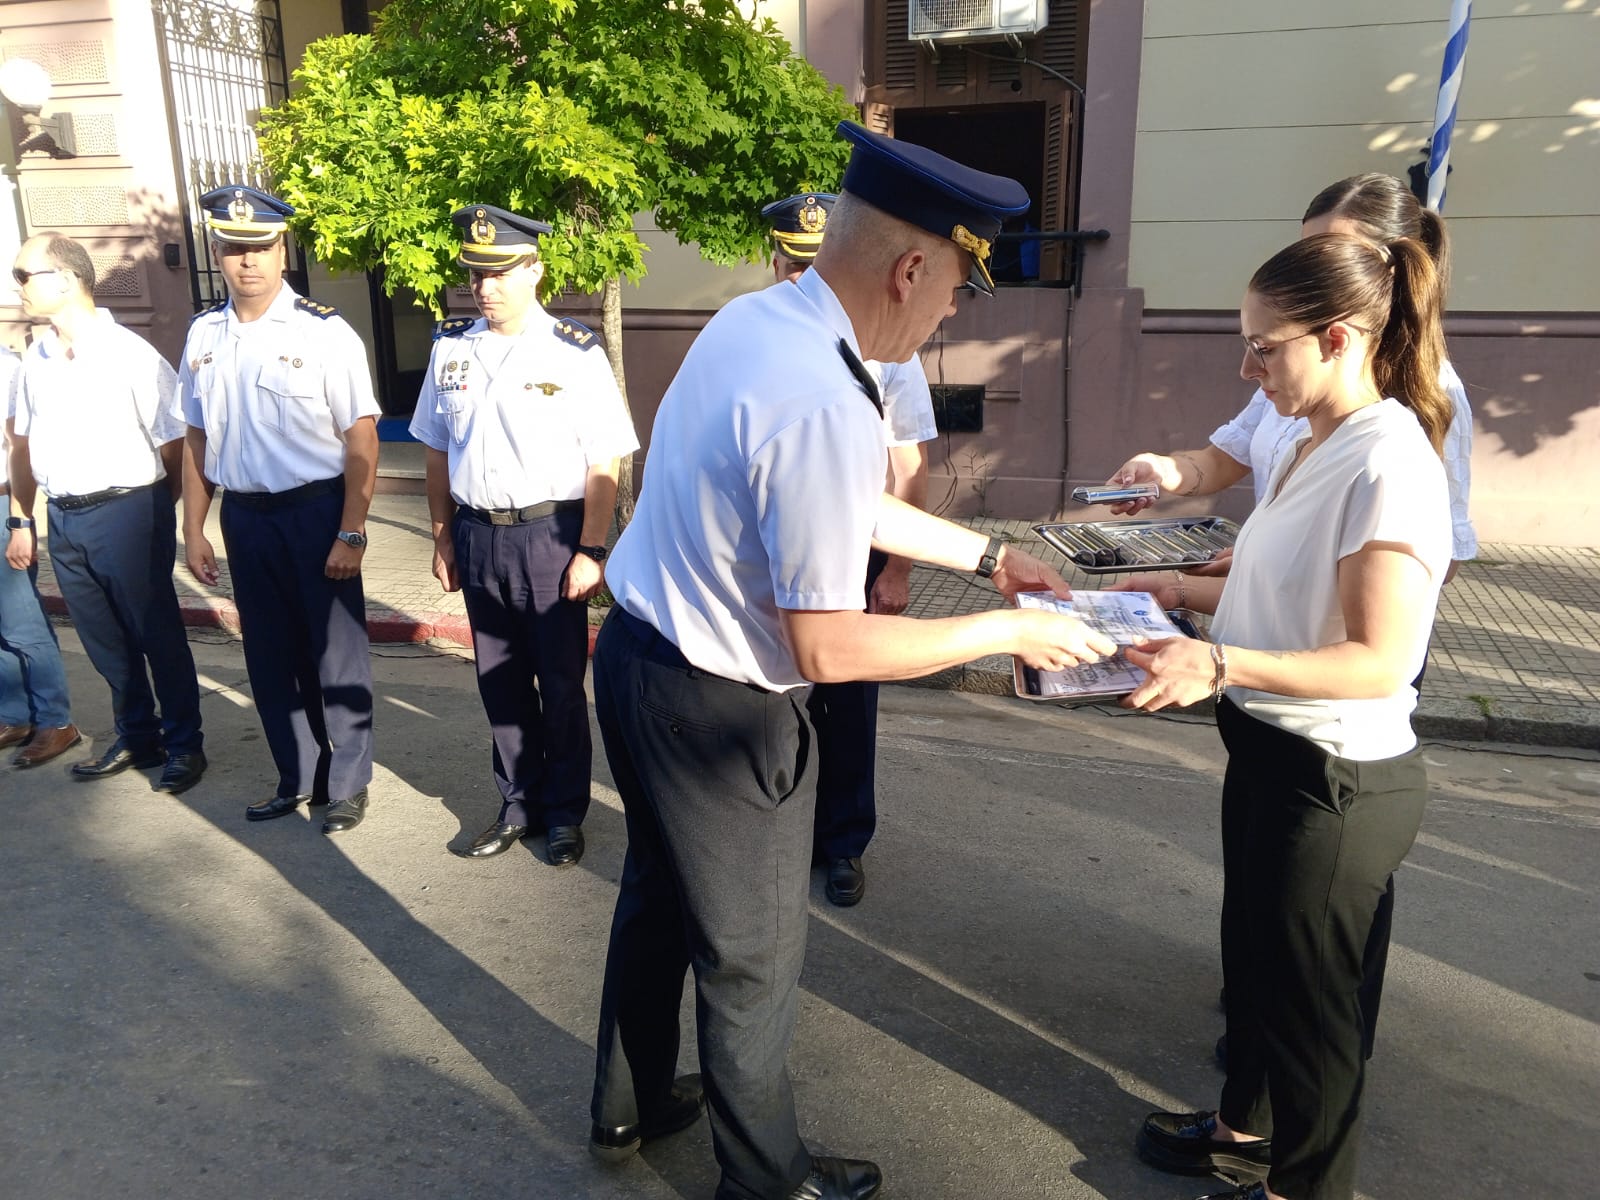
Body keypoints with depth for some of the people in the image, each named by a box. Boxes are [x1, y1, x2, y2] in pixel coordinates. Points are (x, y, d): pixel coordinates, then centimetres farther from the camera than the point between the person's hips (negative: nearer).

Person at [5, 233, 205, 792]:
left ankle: (185, 744, 18)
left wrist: (149, 511, -1)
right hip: (64, 519, 6)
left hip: (126, 511, -6)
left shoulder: (130, 354, -12)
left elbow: (175, 446, -9)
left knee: (157, 634, 4)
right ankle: (137, 736, 31)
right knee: (104, 640, 15)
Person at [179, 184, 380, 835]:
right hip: (243, 516, 5)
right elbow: (197, 438, 11)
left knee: (336, 655, 7)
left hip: (316, 512, -5)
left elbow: (361, 442, -13)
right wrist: (193, 530, 10)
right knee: (270, 656, 16)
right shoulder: (203, 336, 5)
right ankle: (297, 777, 34)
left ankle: (347, 783, 26)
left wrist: (350, 535, -16)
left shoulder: (324, 332, -12)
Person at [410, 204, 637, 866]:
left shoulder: (574, 353, -9)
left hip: (548, 535, -4)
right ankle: (519, 805, 31)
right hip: (476, 534, 5)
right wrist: (443, 537, 12)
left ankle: (564, 813, 25)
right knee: (499, 681, 14)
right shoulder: (451, 347, 6)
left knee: (560, 683, 7)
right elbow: (438, 451, 13)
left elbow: (604, 463, -11)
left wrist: (590, 551, -14)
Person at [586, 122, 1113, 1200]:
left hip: (634, 654, 9)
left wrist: (989, 554, 12)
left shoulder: (752, 320, -1)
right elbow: (827, 647, -26)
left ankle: (631, 1107, 53)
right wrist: (1006, 631, -15)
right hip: (717, 709, -9)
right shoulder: (825, 406, -31)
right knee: (753, 959, 14)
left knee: (659, 897, 28)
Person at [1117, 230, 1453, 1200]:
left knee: (1308, 992, 11)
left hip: (1336, 781, -9)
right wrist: (1186, 593, 4)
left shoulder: (1389, 465, -24)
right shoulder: (1318, 447, 5)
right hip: (1272, 754, 9)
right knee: (1254, 952, 25)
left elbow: (1381, 657, -28)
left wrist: (1221, 665, -37)